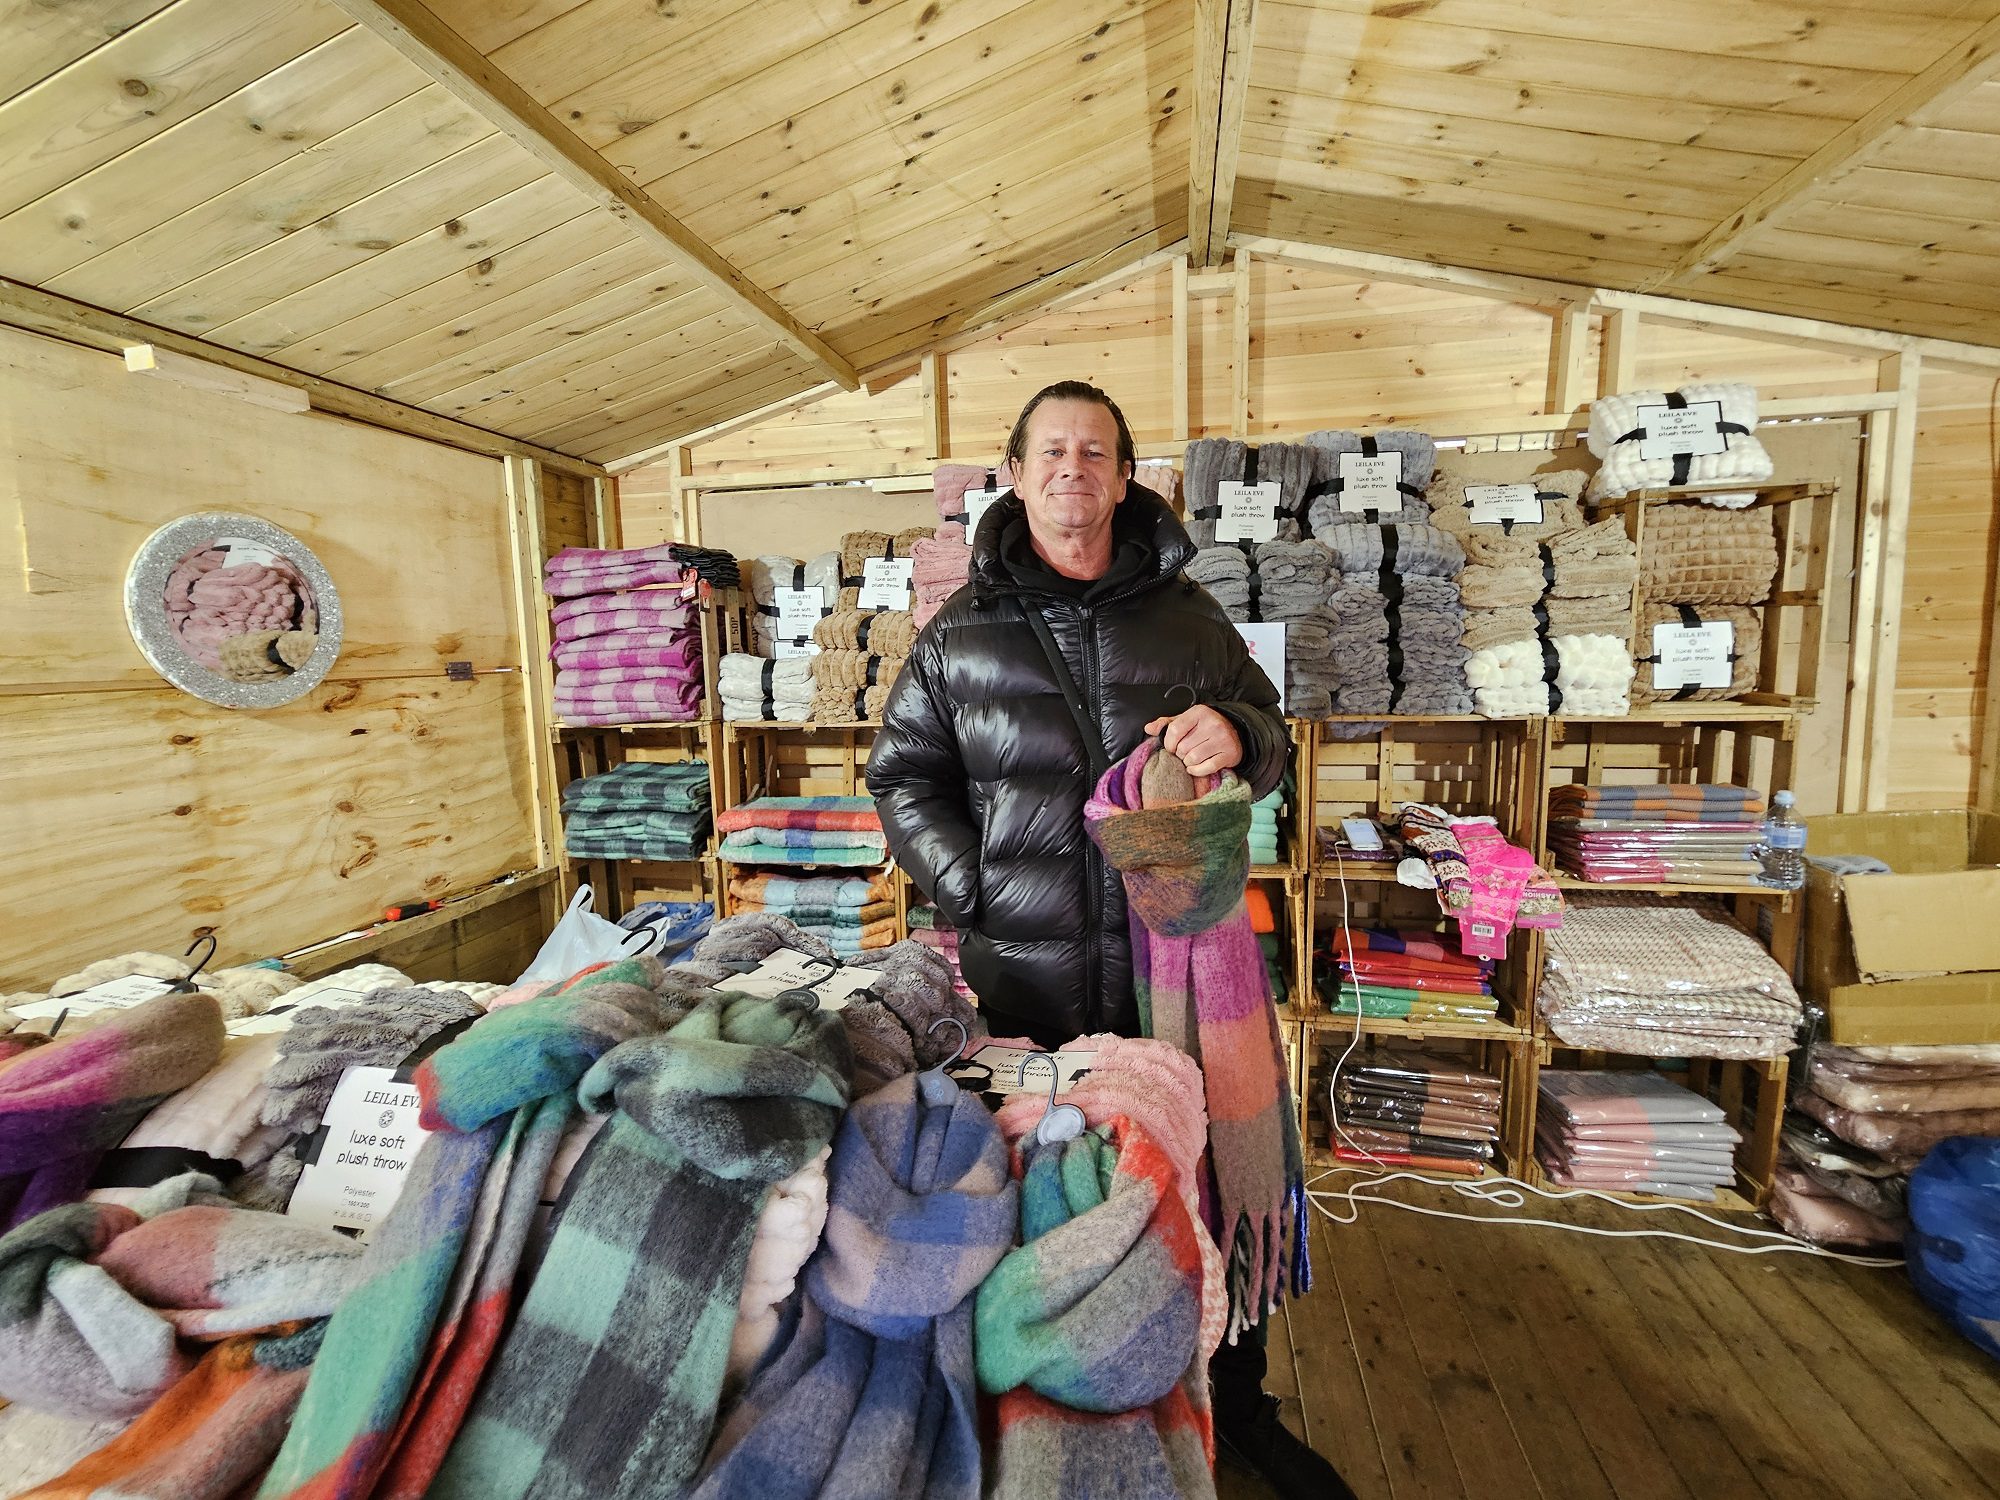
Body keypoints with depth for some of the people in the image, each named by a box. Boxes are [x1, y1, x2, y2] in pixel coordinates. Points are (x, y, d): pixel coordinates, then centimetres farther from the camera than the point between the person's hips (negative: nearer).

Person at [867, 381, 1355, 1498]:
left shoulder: (1187, 613, 7)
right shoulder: (961, 631, 3)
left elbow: (1272, 742, 12)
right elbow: (905, 778, 4)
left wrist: (1237, 735, -12)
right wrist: (978, 888, -9)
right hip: (1022, 981, -1)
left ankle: (1241, 1410, 42)